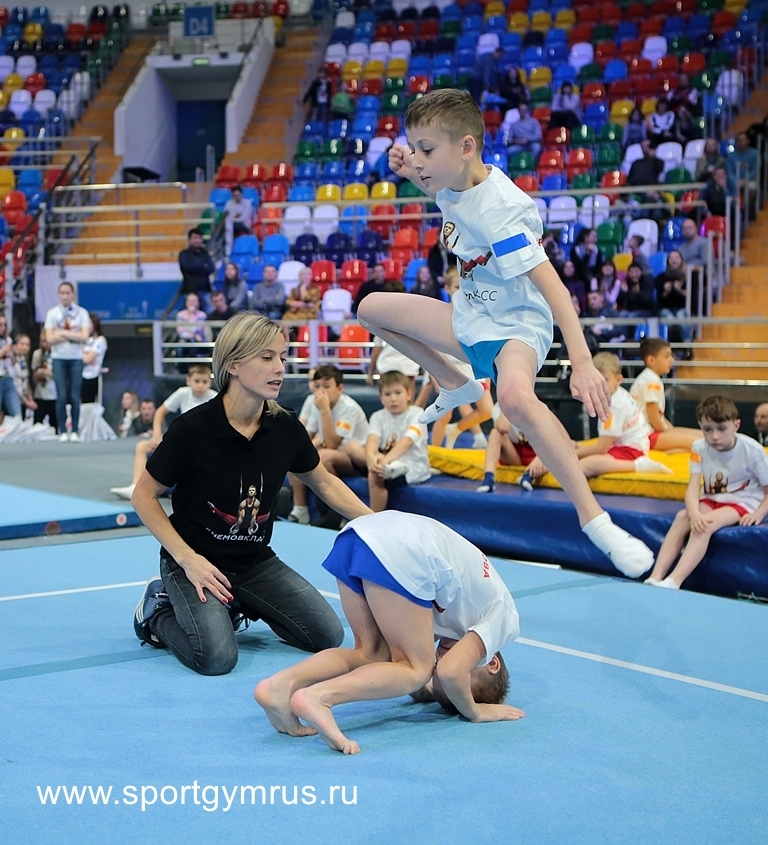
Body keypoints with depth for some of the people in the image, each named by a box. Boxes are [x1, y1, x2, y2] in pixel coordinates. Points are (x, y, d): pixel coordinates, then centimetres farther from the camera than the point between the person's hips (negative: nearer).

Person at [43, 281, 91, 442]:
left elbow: (84, 336, -8)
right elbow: (50, 338, -6)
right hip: (59, 358, 0)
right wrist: (74, 336, -8)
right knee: (61, 396, -4)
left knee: (75, 396, -1)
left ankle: (74, 431, 4)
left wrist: (62, 333, -10)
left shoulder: (81, 312, 3)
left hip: (76, 358, 0)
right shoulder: (52, 313, 4)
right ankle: (62, 431, 1)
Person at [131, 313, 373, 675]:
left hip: (256, 562, 5)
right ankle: (158, 611, 5)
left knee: (327, 635, -4)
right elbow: (143, 496, -10)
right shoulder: (193, 428, -21)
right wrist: (187, 558, -18)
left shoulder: (286, 427, -8)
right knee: (217, 657, -26)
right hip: (196, 560, -5)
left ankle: (238, 605, 17)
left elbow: (324, 483, 11)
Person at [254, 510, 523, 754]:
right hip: (402, 552, -8)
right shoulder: (501, 617, 16)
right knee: (417, 669, 4)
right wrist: (474, 711, 17)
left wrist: (429, 693, 31)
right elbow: (451, 672, 2)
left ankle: (282, 684, -5)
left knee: (373, 656, 16)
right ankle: (318, 696, -18)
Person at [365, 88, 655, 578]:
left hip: (515, 324, -9)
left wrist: (583, 362, -44)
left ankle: (593, 518, -35)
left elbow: (550, 285, -35)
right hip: (469, 316, 9)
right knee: (372, 309, 15)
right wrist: (411, 173, 3)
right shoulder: (454, 181, -5)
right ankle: (456, 386, 27)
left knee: (516, 395, -42)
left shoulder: (497, 209, -29)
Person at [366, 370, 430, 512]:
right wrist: (371, 456, -41)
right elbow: (373, 439, -17)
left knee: (375, 475, -27)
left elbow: (407, 442, -26)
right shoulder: (378, 417, 4)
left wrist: (386, 459, -44)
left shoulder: (416, 414, -8)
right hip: (388, 464, 6)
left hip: (413, 467, -6)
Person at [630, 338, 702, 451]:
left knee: (702, 435, 8)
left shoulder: (650, 378, 15)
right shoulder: (652, 382, -17)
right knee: (696, 442, -19)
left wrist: (672, 430, 6)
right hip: (645, 434, -10)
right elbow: (655, 420, -17)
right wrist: (671, 434, -3)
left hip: (652, 430, 10)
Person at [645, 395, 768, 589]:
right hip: (711, 500, 4)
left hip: (742, 502, -4)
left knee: (706, 524, -31)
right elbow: (693, 488, -16)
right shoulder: (700, 448, -8)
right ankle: (655, 578, -31)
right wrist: (694, 513, -36)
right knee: (683, 516, -25)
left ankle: (674, 582, -41)